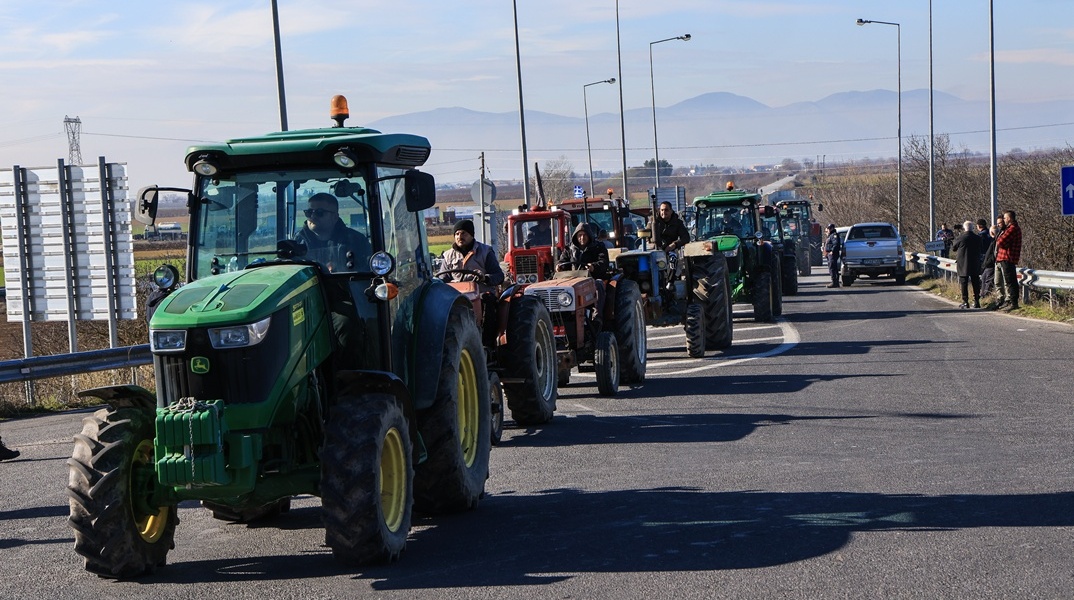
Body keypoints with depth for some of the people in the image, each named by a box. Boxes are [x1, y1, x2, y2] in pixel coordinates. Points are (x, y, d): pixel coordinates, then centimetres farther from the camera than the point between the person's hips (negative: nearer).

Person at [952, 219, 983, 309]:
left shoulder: (960, 238, -13)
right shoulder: (978, 238, -1)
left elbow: (953, 248, 2)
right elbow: (980, 250, 11)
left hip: (963, 265, -3)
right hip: (975, 265, 3)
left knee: (963, 283, 3)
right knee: (976, 283, 8)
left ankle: (965, 302, 0)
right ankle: (976, 301, 8)